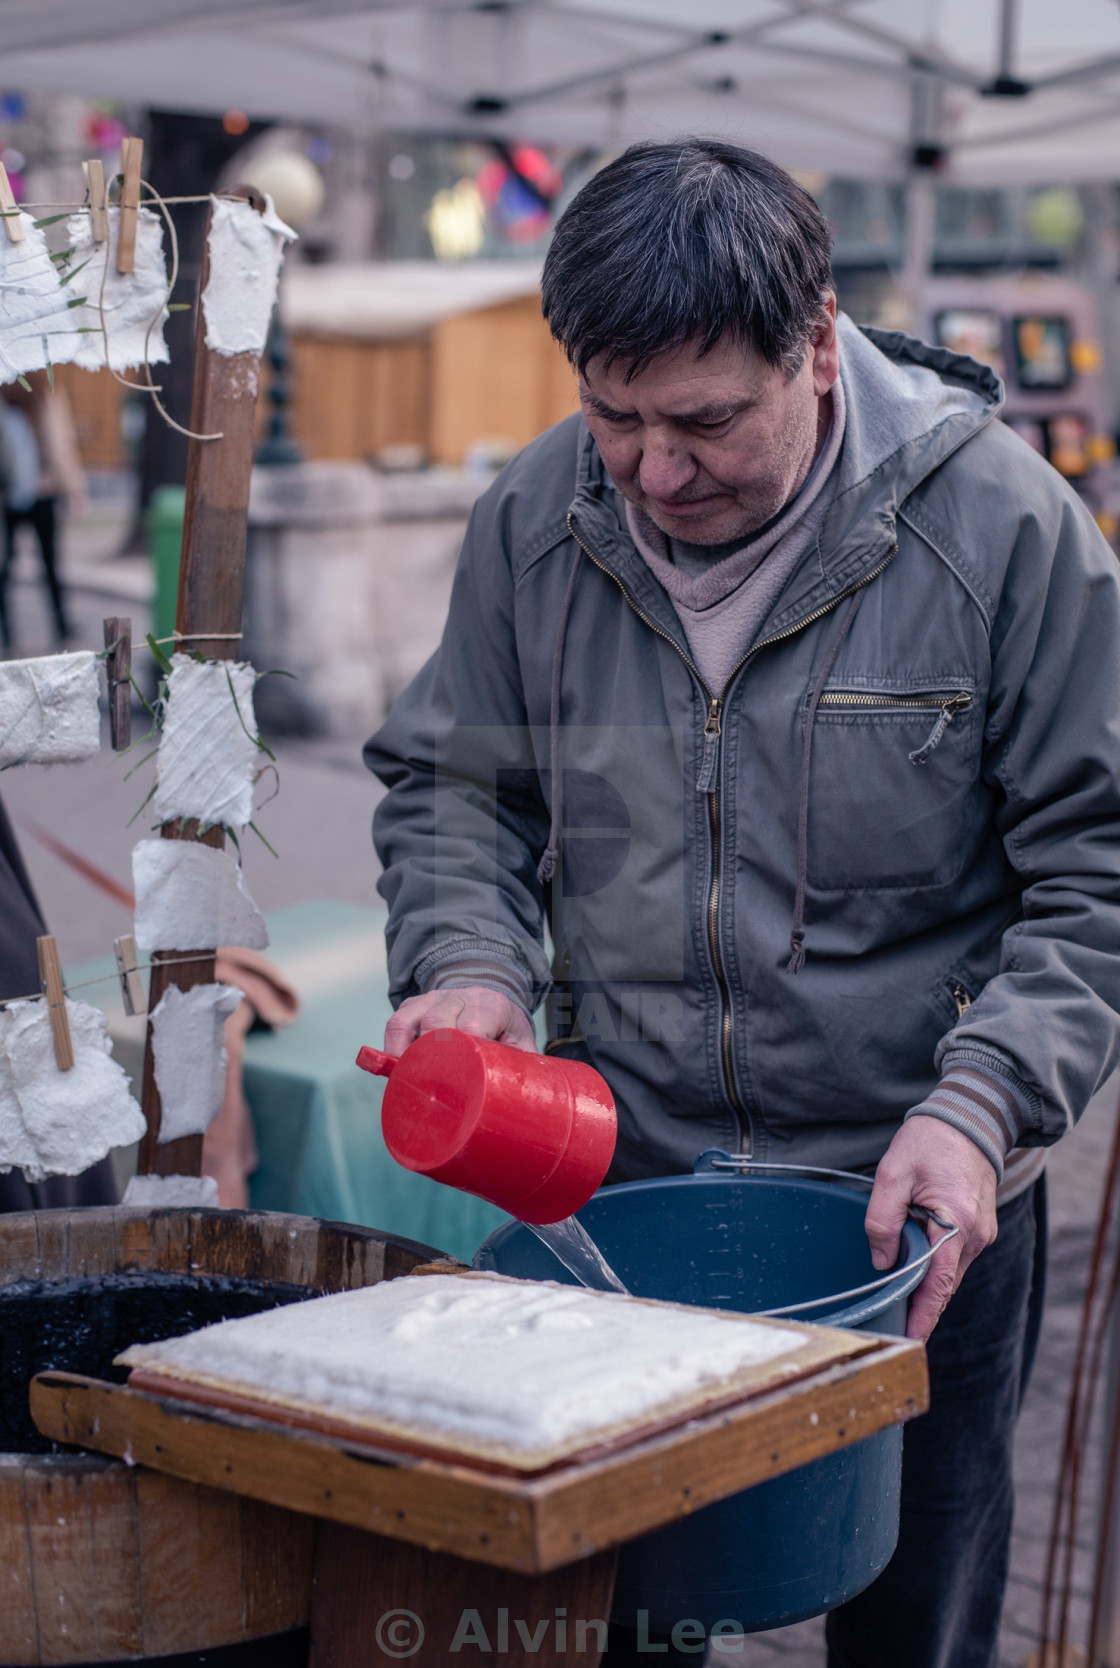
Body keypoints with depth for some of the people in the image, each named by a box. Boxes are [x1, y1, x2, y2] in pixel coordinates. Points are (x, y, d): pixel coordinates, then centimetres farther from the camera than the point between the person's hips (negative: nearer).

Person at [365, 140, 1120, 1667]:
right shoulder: (533, 521, -4)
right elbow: (453, 782, 11)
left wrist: (980, 1108, -19)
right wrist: (467, 966, -8)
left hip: (915, 1202, -2)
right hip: (617, 1177, 3)